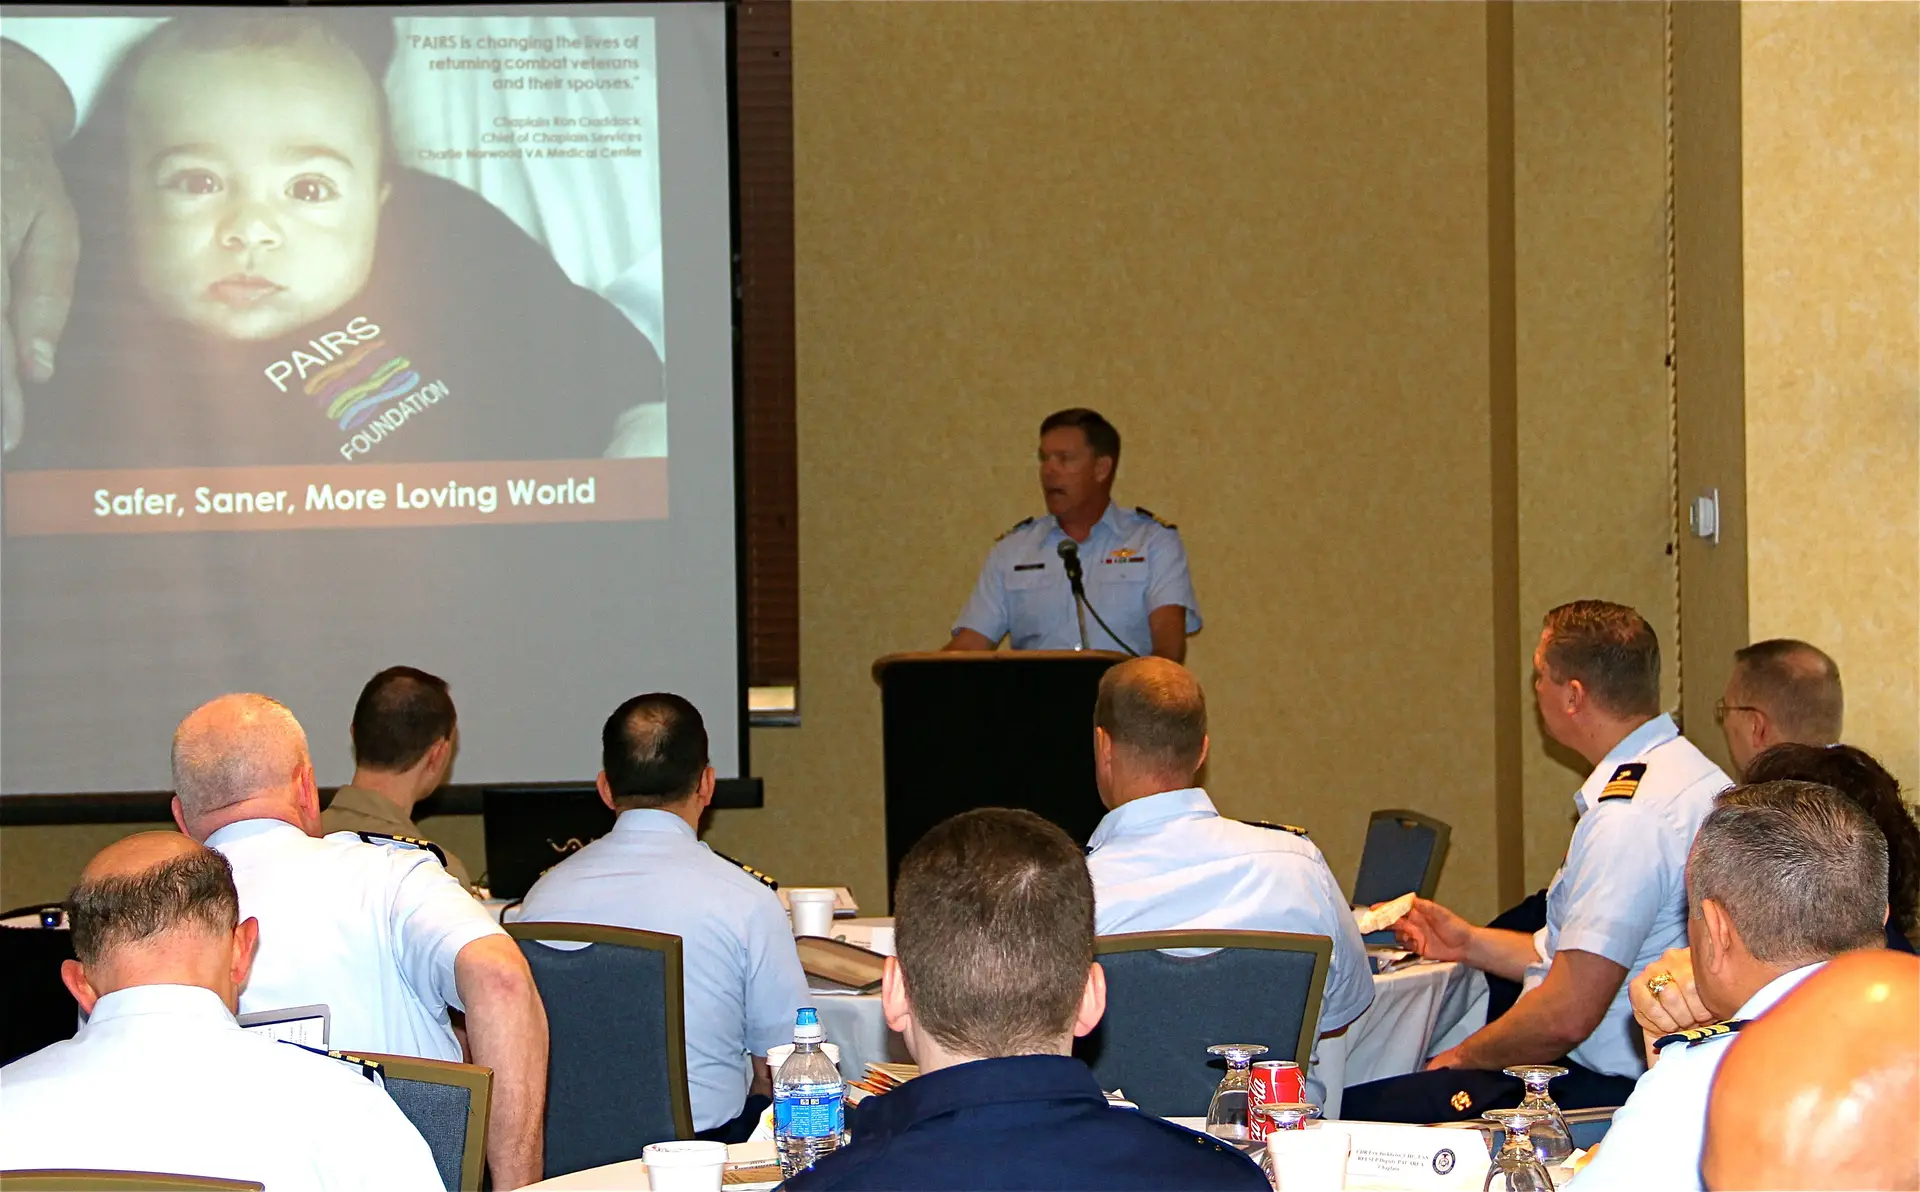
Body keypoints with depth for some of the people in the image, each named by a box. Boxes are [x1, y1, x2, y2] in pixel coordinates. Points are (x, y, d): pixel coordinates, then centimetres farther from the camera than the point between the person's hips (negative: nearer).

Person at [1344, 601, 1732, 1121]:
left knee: (1359, 1110, -12)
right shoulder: (1688, 774, 12)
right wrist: (1470, 942, 24)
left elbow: (1566, 1016, -22)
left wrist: (1464, 1056, -5)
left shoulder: (1628, 816, -21)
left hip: (1610, 1091, -10)